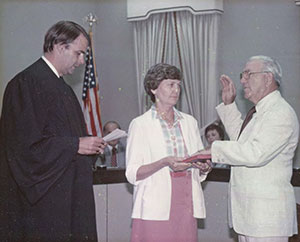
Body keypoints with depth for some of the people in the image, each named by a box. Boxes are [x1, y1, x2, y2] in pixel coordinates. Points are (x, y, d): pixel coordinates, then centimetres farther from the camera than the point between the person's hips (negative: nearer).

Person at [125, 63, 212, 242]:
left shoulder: (189, 122, 15)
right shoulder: (140, 124, 1)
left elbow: (200, 169, 18)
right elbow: (132, 174, -6)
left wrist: (205, 167, -4)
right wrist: (164, 162, -19)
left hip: (186, 205, 4)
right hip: (156, 207, -4)